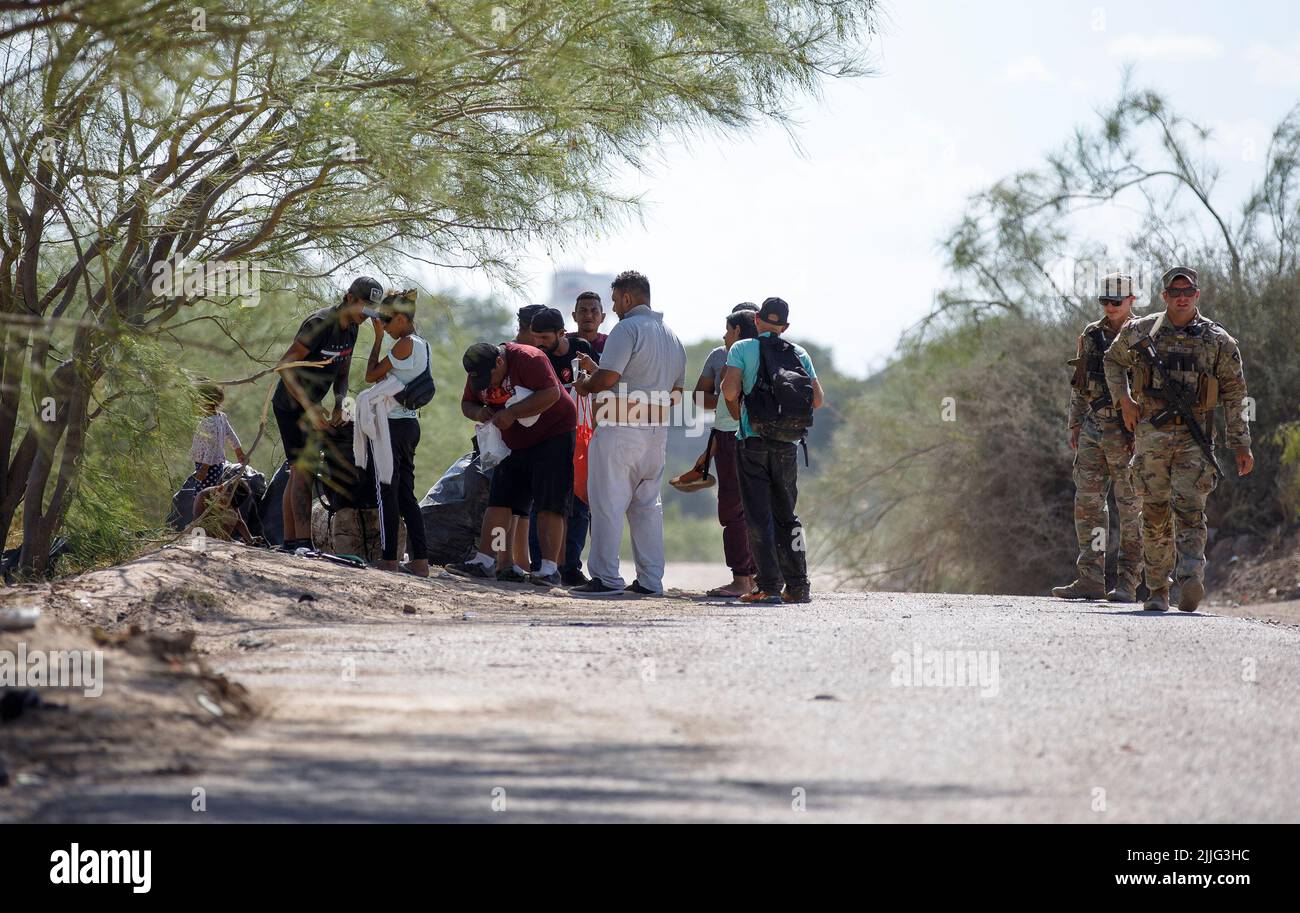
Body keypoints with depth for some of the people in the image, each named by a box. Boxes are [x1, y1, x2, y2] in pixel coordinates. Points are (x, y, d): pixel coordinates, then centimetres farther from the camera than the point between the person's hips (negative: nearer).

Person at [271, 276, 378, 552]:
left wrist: (339, 406, -6)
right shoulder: (320, 324, -24)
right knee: (304, 470, -15)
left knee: (298, 472, 9)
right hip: (291, 404, -9)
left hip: (308, 406, 9)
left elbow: (342, 373, 12)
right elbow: (285, 366, -25)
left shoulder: (350, 329, 3)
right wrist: (309, 408, -27)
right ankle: (303, 542, -20)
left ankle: (289, 541, 11)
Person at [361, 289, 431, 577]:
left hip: (393, 424, -9)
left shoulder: (405, 344, -14)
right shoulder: (422, 345, 14)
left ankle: (388, 559, -4)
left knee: (387, 492, -4)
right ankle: (420, 560, 6)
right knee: (406, 493, 10)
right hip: (410, 423, 9)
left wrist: (378, 338, -3)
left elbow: (371, 375, -9)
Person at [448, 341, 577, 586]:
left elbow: (552, 393, -30)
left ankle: (550, 569, -14)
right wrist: (478, 412, -11)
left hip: (553, 435, -8)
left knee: (549, 505, -12)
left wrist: (511, 413, -30)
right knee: (499, 501, 2)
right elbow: (466, 403, 14)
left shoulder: (528, 359, -22)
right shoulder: (478, 375, 1)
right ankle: (485, 561, 3)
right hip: (514, 444, 8)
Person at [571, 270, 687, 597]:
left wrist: (584, 385, 0)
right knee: (648, 505, 13)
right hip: (657, 432, 8)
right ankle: (650, 580, 11)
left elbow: (608, 377, -19)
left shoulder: (627, 328, -10)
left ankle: (606, 577, -8)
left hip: (620, 431, -8)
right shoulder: (672, 336, 17)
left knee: (608, 503, -4)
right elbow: (677, 391, 20)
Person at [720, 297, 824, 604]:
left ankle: (768, 585, -9)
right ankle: (798, 586, 11)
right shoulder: (799, 354, 9)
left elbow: (730, 390, -12)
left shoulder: (742, 348, 0)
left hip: (752, 440, -3)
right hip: (788, 444, 3)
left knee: (759, 517, -2)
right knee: (786, 515, 14)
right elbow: (818, 399, 3)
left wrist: (737, 414, 7)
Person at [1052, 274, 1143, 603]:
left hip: (1129, 431, -6)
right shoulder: (1091, 336, 12)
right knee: (1087, 502, 2)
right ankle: (1090, 580, 5)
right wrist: (1074, 426, 13)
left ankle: (1127, 583, 1)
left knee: (1131, 507, -2)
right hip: (1093, 428, 6)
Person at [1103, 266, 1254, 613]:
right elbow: (1113, 361, 24)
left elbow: (1234, 395, 6)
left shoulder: (1218, 340, 3)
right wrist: (1124, 400, 8)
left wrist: (1241, 445, 1)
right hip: (1151, 434, 2)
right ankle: (1157, 590, 12)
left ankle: (1190, 579, -27)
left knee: (1189, 509, -15)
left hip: (1195, 437, -2)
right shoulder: (1140, 331, 6)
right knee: (1156, 515, 3)